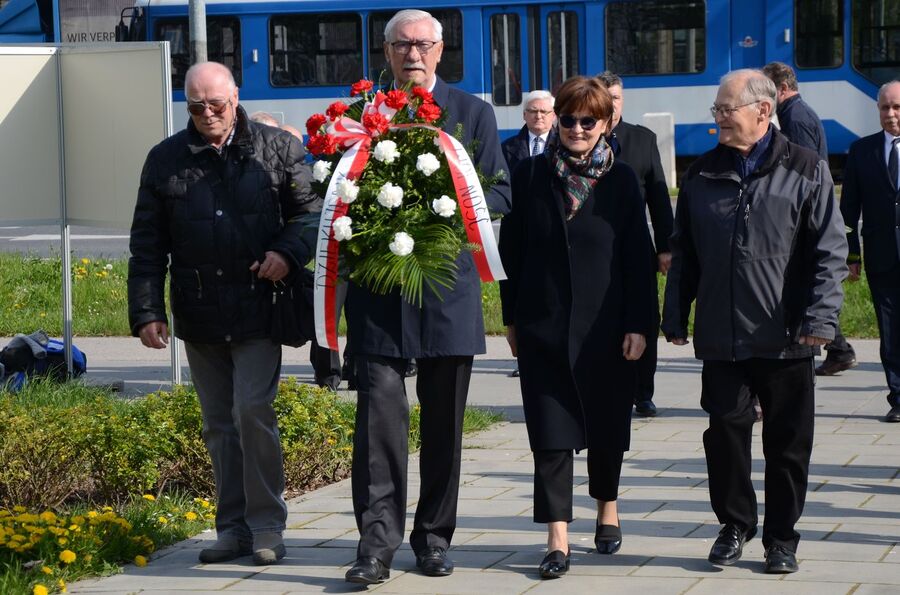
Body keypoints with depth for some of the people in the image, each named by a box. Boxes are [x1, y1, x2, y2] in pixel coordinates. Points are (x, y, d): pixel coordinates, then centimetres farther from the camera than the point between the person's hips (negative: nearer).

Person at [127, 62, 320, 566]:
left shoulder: (278, 149, 2)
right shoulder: (166, 160, 8)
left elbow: (312, 211, 5)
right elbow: (147, 245, 9)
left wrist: (288, 252, -14)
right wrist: (146, 311, 3)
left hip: (258, 311, -3)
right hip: (199, 319, 4)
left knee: (252, 411, -12)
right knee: (219, 425, 9)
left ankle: (266, 524, 0)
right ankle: (234, 528, 18)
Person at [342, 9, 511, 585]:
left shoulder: (473, 113, 6)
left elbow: (499, 193, 2)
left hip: (450, 287, 1)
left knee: (445, 421, 8)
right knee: (379, 412, -10)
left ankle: (434, 537, 19)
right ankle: (378, 542, -8)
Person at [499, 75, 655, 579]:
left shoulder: (622, 180, 1)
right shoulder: (531, 174, 2)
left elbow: (638, 258, 0)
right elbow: (512, 249, 5)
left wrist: (639, 325, -6)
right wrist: (512, 319, 3)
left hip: (606, 327, 0)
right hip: (543, 325, 0)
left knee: (606, 426, 12)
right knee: (551, 432, -4)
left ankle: (608, 509, 35)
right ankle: (558, 540, -5)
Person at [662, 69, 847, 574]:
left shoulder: (806, 170, -1)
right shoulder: (703, 174, 10)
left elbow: (830, 250, -4)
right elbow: (684, 252, 14)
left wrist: (821, 316, -13)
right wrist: (676, 316, 11)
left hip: (786, 339, -2)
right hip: (722, 337, 3)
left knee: (788, 442, 5)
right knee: (726, 432, 5)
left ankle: (781, 538, 16)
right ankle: (734, 525, 21)